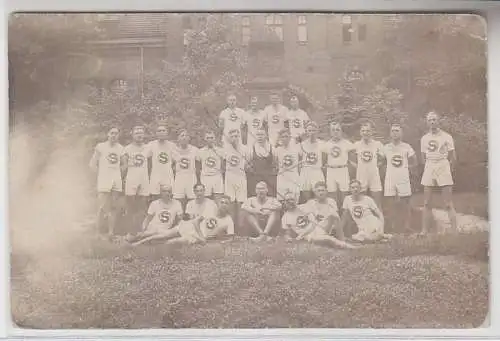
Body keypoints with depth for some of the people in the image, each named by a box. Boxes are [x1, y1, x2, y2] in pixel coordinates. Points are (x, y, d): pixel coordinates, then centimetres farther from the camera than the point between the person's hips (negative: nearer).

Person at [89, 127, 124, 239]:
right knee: (102, 208, -7)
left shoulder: (121, 148, 9)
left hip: (117, 180, 3)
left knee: (113, 208, 5)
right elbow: (93, 164, 4)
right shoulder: (100, 147, 1)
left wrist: (120, 176, 7)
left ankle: (111, 233, 10)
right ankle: (98, 233, -1)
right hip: (104, 180, -3)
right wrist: (101, 174, 0)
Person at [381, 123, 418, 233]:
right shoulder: (386, 148, 5)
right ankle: (392, 227, 9)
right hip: (390, 178, 1)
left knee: (405, 202, 0)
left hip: (403, 178, -1)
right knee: (392, 203, 3)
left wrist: (405, 168, 0)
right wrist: (391, 168, 6)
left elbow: (414, 163, 9)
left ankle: (407, 227, 6)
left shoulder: (406, 147, 1)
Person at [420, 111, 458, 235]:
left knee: (449, 204, -6)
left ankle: (454, 230, -5)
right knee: (426, 203, 4)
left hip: (443, 167, -4)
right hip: (429, 169, 4)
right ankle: (424, 230, 8)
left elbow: (453, 158, 1)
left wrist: (447, 170, 0)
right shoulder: (424, 138, 10)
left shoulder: (446, 137, -1)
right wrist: (429, 168, 6)